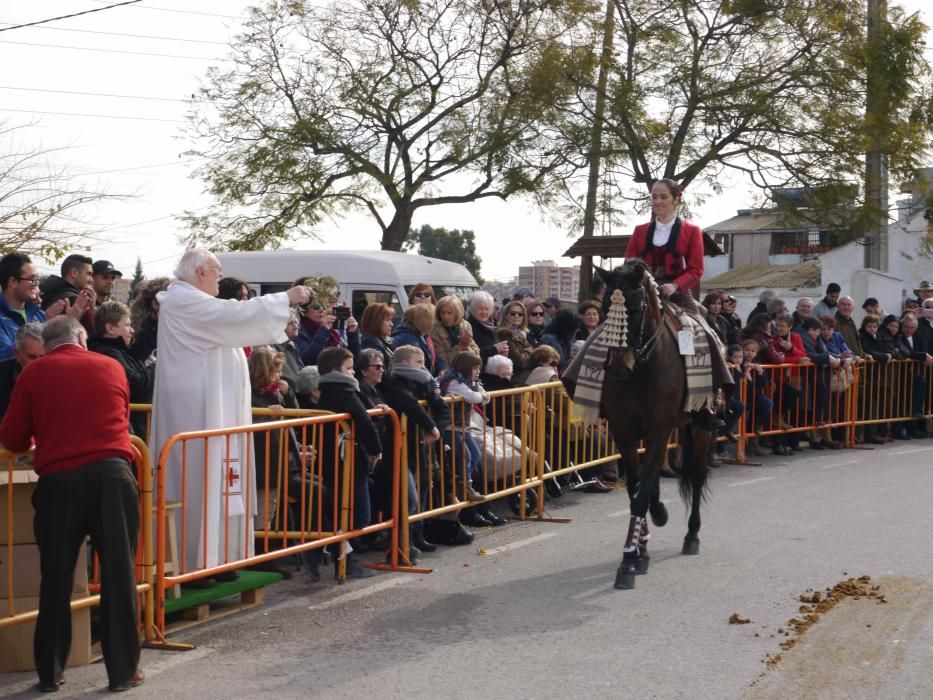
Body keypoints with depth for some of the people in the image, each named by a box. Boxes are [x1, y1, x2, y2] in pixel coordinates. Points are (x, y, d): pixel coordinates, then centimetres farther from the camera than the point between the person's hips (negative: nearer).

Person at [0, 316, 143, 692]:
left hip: (59, 480, -1)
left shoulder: (34, 373, 7)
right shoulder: (112, 367, 12)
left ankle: (50, 672, 16)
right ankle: (123, 669, 10)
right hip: (113, 475, 1)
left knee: (56, 578, 10)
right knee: (119, 573, 7)